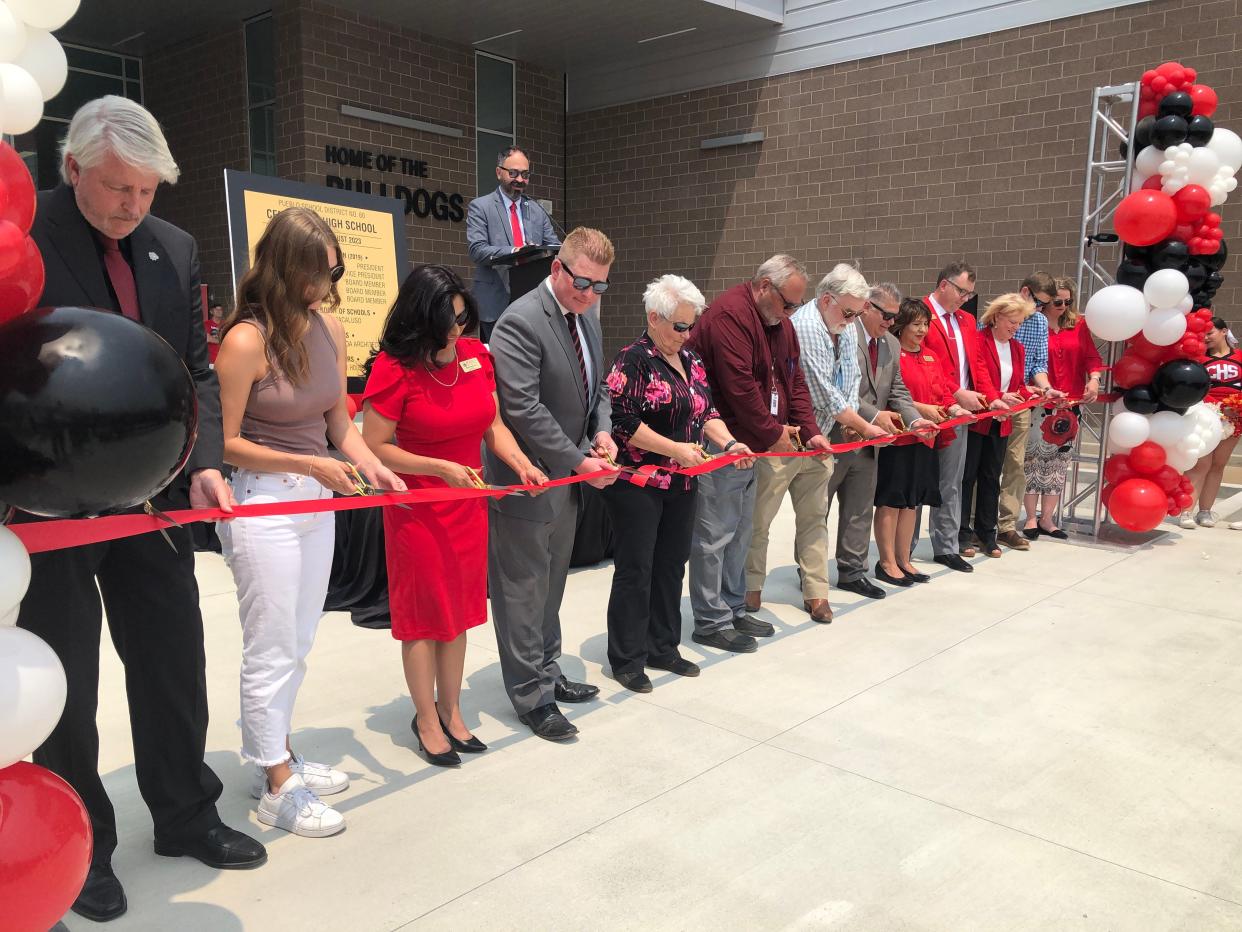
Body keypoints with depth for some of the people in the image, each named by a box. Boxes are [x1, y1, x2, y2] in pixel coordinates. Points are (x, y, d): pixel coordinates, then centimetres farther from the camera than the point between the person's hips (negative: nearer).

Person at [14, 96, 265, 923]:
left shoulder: (174, 249, 6)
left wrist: (204, 461, -5)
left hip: (155, 496, 5)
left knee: (175, 664, 13)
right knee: (65, 685, 10)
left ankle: (186, 817, 33)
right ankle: (80, 848, 30)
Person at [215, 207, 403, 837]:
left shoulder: (331, 330, 4)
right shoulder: (246, 340, -16)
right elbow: (226, 443, -13)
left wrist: (372, 466, -5)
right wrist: (309, 465, -19)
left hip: (318, 500, 7)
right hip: (262, 503, -7)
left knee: (297, 644, 17)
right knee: (272, 649, 3)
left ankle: (274, 754, 35)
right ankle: (276, 787, 18)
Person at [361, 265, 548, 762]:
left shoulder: (476, 353, 0)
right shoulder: (394, 367, -15)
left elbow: (493, 425, 8)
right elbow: (376, 447, -14)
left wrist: (519, 462, -10)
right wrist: (441, 469, -22)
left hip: (469, 506, 5)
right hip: (417, 510, -5)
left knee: (458, 609, 14)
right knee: (424, 613, 7)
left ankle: (451, 711, 30)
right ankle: (426, 720, 24)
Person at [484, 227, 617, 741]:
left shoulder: (587, 316, 9)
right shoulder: (520, 322, -20)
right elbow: (523, 409, -24)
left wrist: (602, 430, -1)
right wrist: (580, 461, -19)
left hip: (566, 477, 9)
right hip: (529, 478, -9)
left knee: (551, 583, 20)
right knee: (524, 591, 4)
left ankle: (546, 673, 36)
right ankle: (531, 696, 17)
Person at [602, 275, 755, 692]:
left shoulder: (691, 361, 12)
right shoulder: (633, 360, -11)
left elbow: (706, 412, 15)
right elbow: (624, 423, -17)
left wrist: (728, 442, -3)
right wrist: (676, 449, -19)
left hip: (682, 485, 7)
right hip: (638, 483, -7)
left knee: (671, 565, 13)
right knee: (635, 571, 1)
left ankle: (662, 648, 27)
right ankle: (627, 659, 13)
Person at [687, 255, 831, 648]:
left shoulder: (779, 322, 13)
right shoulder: (730, 315, -17)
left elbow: (795, 380, 14)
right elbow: (740, 387, -23)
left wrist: (809, 431, 3)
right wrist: (773, 433, -14)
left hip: (750, 444, 10)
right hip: (721, 443, -10)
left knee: (740, 532, 15)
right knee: (715, 534, -3)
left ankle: (733, 609, 26)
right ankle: (711, 622, 5)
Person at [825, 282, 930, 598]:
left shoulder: (892, 345, 12)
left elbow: (897, 391, 12)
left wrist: (914, 419, -6)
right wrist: (873, 415, -23)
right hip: (832, 438, -7)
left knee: (860, 511, 13)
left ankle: (852, 572, 25)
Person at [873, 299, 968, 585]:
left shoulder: (930, 358, 16)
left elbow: (942, 391, 17)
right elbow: (888, 395, -16)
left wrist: (955, 409, -1)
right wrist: (920, 408, -19)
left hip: (924, 436, 8)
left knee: (912, 501, 12)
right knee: (891, 500, -1)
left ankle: (904, 560, 21)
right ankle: (887, 562, 8)